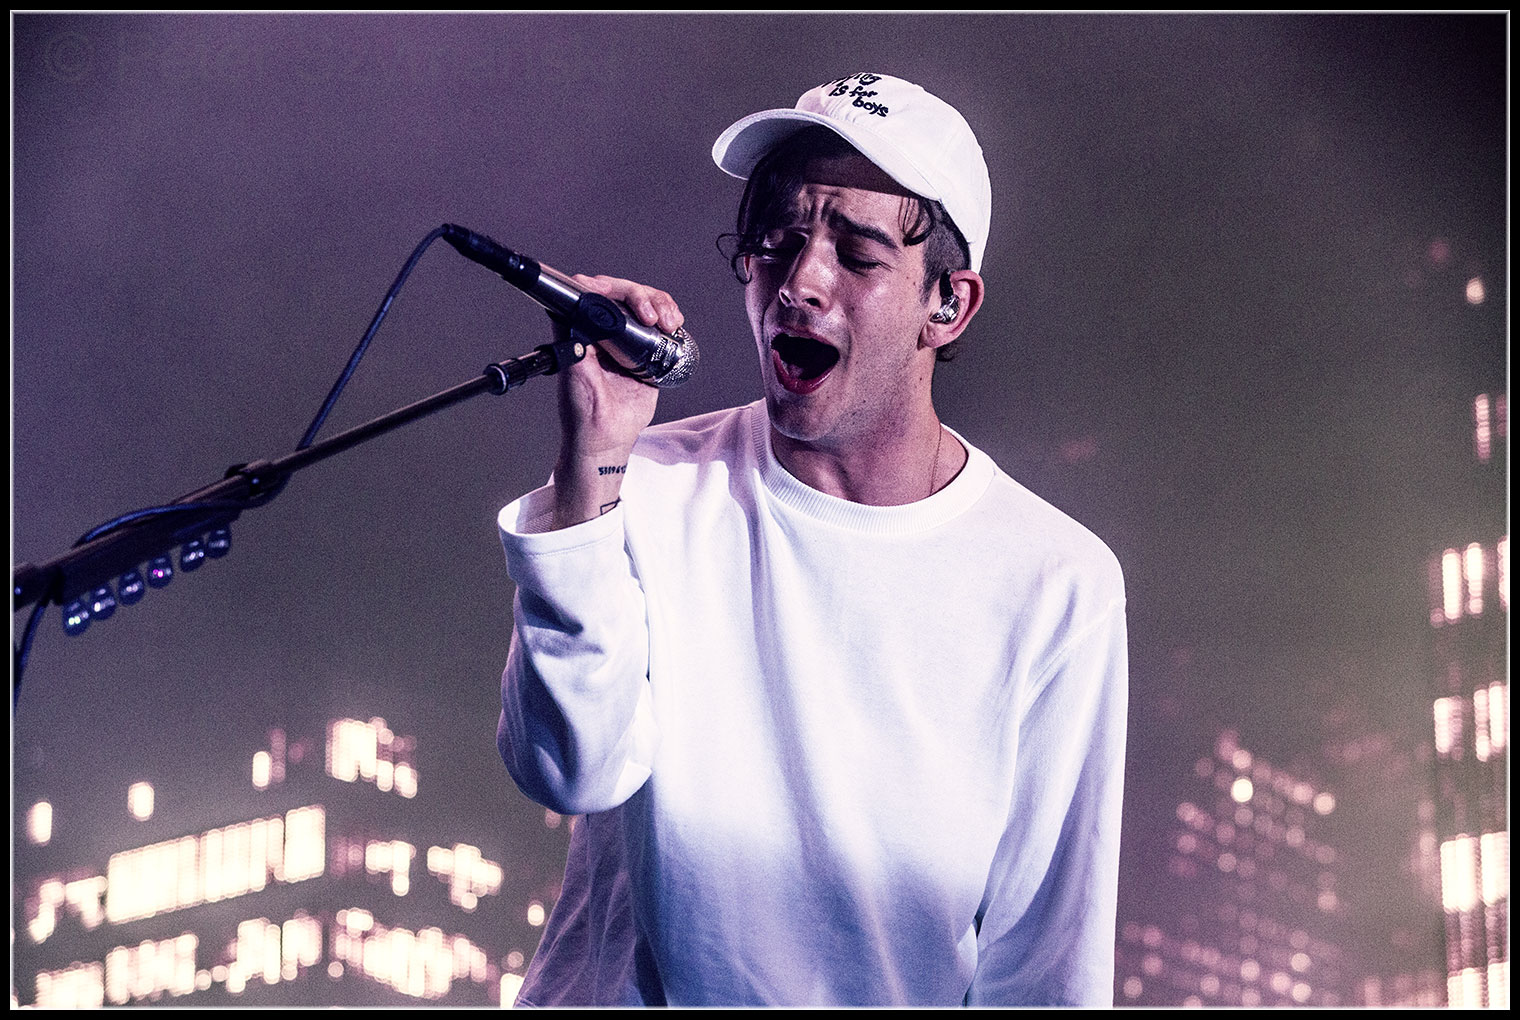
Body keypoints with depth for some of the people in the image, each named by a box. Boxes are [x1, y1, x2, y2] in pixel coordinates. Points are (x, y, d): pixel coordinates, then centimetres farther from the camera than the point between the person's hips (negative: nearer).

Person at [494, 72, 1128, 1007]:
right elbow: (578, 771, -12)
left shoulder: (1057, 587, -1)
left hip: (901, 996, -1)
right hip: (623, 994, 1)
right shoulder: (651, 491, 2)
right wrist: (592, 466, -18)